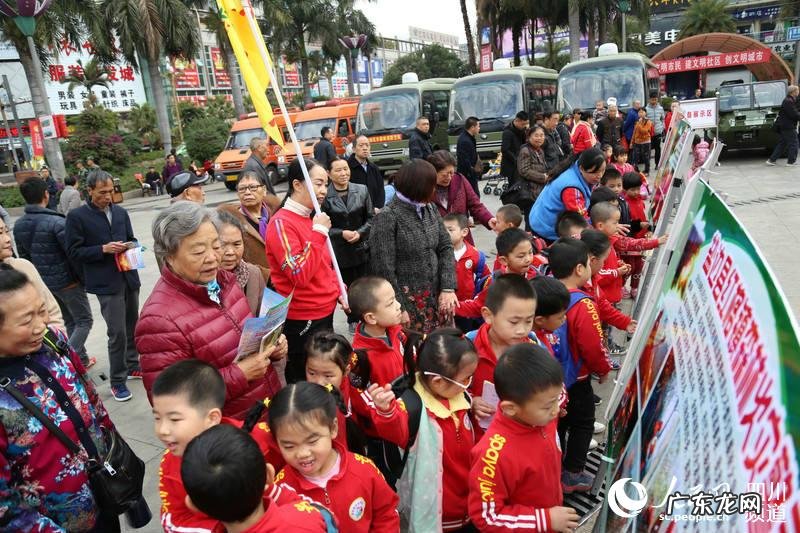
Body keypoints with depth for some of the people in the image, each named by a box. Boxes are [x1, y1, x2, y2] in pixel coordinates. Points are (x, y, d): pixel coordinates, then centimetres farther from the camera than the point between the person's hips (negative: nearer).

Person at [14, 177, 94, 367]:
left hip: (43, 282, 7)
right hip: (67, 281, -7)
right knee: (84, 321, 6)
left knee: (69, 321, 21)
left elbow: (24, 256, 8)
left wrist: (37, 278, 19)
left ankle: (81, 359, 28)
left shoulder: (19, 225, 0)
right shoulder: (56, 222, -22)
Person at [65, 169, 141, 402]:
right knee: (117, 333, -5)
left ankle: (132, 366, 34)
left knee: (132, 326, 16)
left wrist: (131, 245, -4)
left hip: (129, 277, 5)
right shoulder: (77, 216, -4)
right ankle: (118, 380, 9)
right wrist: (103, 249, -18)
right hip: (106, 283, -5)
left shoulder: (121, 212, 10)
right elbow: (75, 252, -6)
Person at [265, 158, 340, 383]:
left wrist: (338, 288, 8)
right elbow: (300, 274, -27)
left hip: (325, 312, 8)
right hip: (302, 320, -8)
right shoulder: (281, 223, -17)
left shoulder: (311, 218, 9)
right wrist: (319, 232, -24)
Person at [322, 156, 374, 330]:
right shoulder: (325, 195, -10)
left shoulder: (362, 190, 1)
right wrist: (342, 234, -17)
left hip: (362, 248, 2)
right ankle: (353, 321, 28)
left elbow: (371, 217, 5)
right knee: (347, 288, 10)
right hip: (339, 251, -2)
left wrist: (360, 233, -11)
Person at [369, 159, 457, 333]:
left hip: (436, 296, 6)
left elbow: (446, 247, 6)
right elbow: (384, 268, -15)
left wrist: (448, 287, -6)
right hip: (407, 301, -6)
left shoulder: (430, 209, 7)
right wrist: (398, 308, -15)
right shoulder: (387, 217, -14)